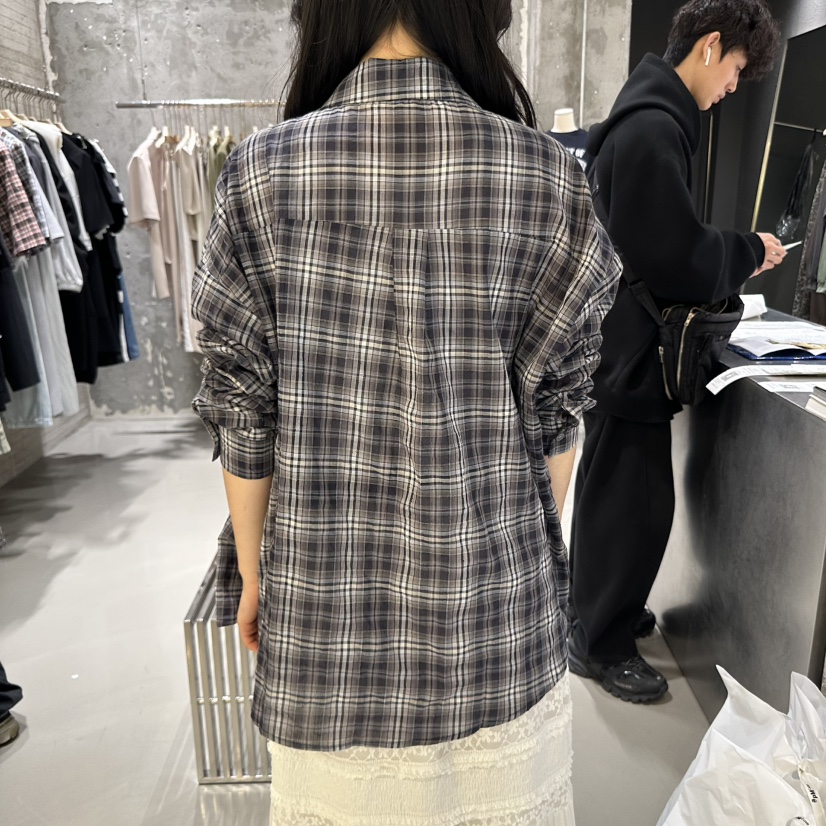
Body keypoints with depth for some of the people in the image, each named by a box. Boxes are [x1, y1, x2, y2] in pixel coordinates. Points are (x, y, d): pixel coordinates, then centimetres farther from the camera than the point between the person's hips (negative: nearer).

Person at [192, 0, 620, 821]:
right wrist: (536, 551, 12)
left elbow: (243, 413, -6)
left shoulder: (262, 172, -10)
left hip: (325, 597, 0)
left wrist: (251, 569, 8)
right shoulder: (548, 177, -9)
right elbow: (554, 413, -4)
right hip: (500, 609, 1)